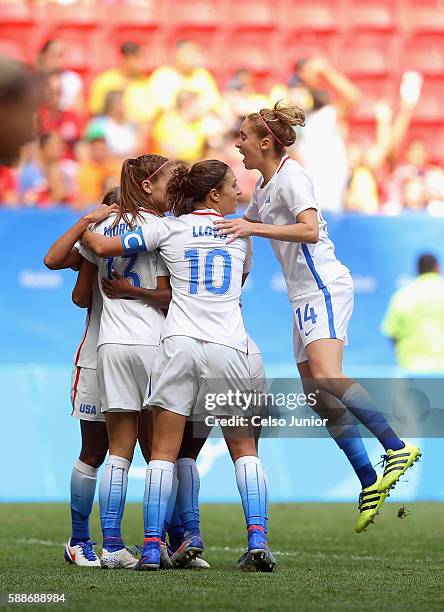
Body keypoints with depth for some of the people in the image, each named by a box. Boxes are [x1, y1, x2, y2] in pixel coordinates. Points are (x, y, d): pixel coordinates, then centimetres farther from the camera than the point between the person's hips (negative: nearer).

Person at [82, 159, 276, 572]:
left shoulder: (169, 228, 6)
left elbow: (103, 247, 2)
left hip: (180, 341, -1)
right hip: (227, 347, 1)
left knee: (163, 450, 2)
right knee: (244, 449, 8)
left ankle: (151, 548, -6)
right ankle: (258, 541, -6)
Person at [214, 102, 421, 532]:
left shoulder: (290, 175, -8)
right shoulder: (264, 185, 19)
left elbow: (310, 229, -24)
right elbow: (244, 227, 39)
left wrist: (253, 228, -26)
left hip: (324, 287, -10)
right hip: (304, 296, 10)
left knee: (325, 377, -28)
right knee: (321, 401, 2)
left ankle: (397, 448, -33)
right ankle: (369, 483, 2)